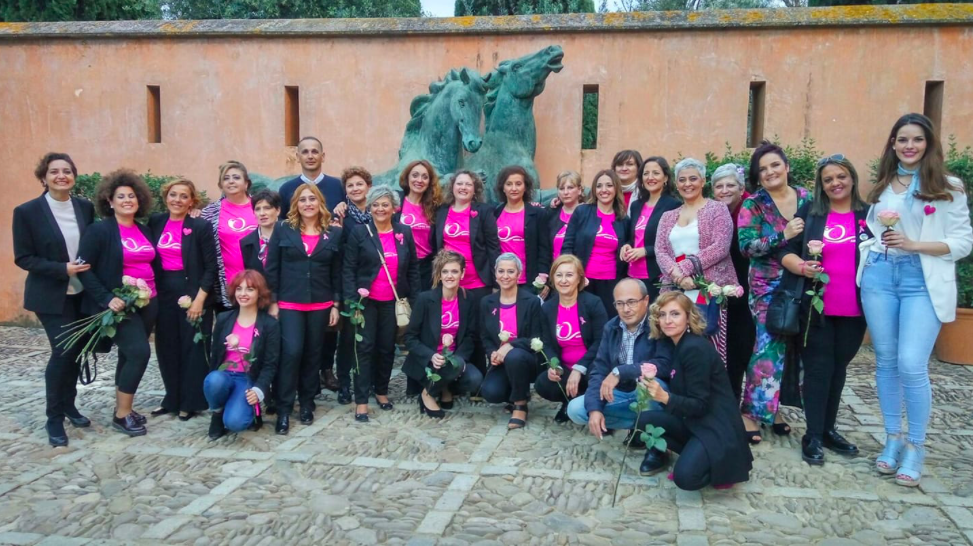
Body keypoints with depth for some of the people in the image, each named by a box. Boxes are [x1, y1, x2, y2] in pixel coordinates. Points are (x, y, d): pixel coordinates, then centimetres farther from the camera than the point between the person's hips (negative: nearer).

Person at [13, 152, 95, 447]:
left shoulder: (85, 207, 3)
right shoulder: (27, 211, -9)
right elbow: (23, 258, -9)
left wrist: (88, 268, -6)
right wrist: (62, 269, -21)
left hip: (83, 293, 4)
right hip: (51, 296, -4)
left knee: (75, 350, 11)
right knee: (63, 351, -10)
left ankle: (69, 404, 30)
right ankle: (54, 418, 5)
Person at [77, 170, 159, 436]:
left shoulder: (145, 230, 11)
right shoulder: (99, 230, -8)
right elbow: (84, 269, -11)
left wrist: (153, 293, 3)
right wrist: (107, 298, -19)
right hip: (119, 304, -6)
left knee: (129, 355, 13)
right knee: (139, 352, -15)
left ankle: (123, 408, 25)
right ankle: (121, 414, -1)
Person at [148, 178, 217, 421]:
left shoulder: (201, 227, -7)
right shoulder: (155, 222, 6)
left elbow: (211, 267, -9)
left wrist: (199, 298, -14)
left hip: (192, 293, -5)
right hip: (163, 293, 5)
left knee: (193, 348, 2)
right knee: (166, 347, 10)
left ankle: (191, 402, 13)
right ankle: (173, 398, 24)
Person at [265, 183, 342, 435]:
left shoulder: (334, 233, 5)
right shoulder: (283, 230, 2)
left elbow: (337, 272, 7)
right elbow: (272, 268, 1)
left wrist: (336, 304, 4)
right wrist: (272, 302, -4)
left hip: (320, 305, 2)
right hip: (289, 304, -2)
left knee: (313, 354, 9)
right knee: (291, 352, -11)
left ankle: (307, 403, 23)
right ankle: (283, 409, -2)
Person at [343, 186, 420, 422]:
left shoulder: (405, 232, 4)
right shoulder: (359, 232, -3)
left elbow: (413, 268, 8)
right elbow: (349, 268, -5)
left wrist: (412, 299, 3)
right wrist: (351, 299, -13)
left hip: (393, 301, 3)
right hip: (366, 300, -2)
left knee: (387, 347, 12)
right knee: (365, 347, -1)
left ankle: (381, 391, 30)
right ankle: (361, 401, 3)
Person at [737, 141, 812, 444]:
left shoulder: (806, 198, 5)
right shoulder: (753, 204, -6)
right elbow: (746, 246, -15)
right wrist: (783, 235, -23)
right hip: (768, 286, -4)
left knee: (790, 347, 8)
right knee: (769, 346, -10)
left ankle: (772, 408, 21)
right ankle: (751, 411, 0)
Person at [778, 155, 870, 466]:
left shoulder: (869, 215, 5)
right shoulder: (808, 212, 2)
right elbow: (787, 252, -2)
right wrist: (802, 267, -20)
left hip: (853, 310, 2)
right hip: (815, 307, -2)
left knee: (838, 368, 12)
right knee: (819, 368, 1)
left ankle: (828, 429, 25)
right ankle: (813, 436, 7)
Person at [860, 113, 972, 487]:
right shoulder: (882, 186, 12)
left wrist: (914, 244, -14)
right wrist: (872, 251, 1)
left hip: (923, 281, -4)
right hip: (879, 276, 4)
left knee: (911, 365, -11)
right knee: (886, 361, 8)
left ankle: (915, 447, 6)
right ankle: (893, 438, 21)